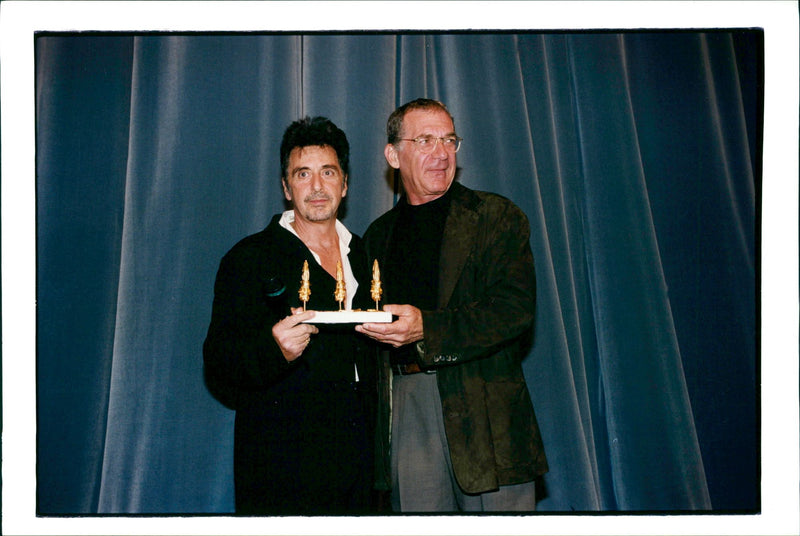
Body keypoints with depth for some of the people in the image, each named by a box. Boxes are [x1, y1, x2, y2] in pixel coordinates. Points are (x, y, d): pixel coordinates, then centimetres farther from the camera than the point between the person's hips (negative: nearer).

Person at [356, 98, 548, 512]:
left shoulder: (496, 216, 4)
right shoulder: (379, 234, 18)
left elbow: (516, 307, -10)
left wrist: (426, 328, -19)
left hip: (483, 409, -3)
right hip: (405, 407, 3)